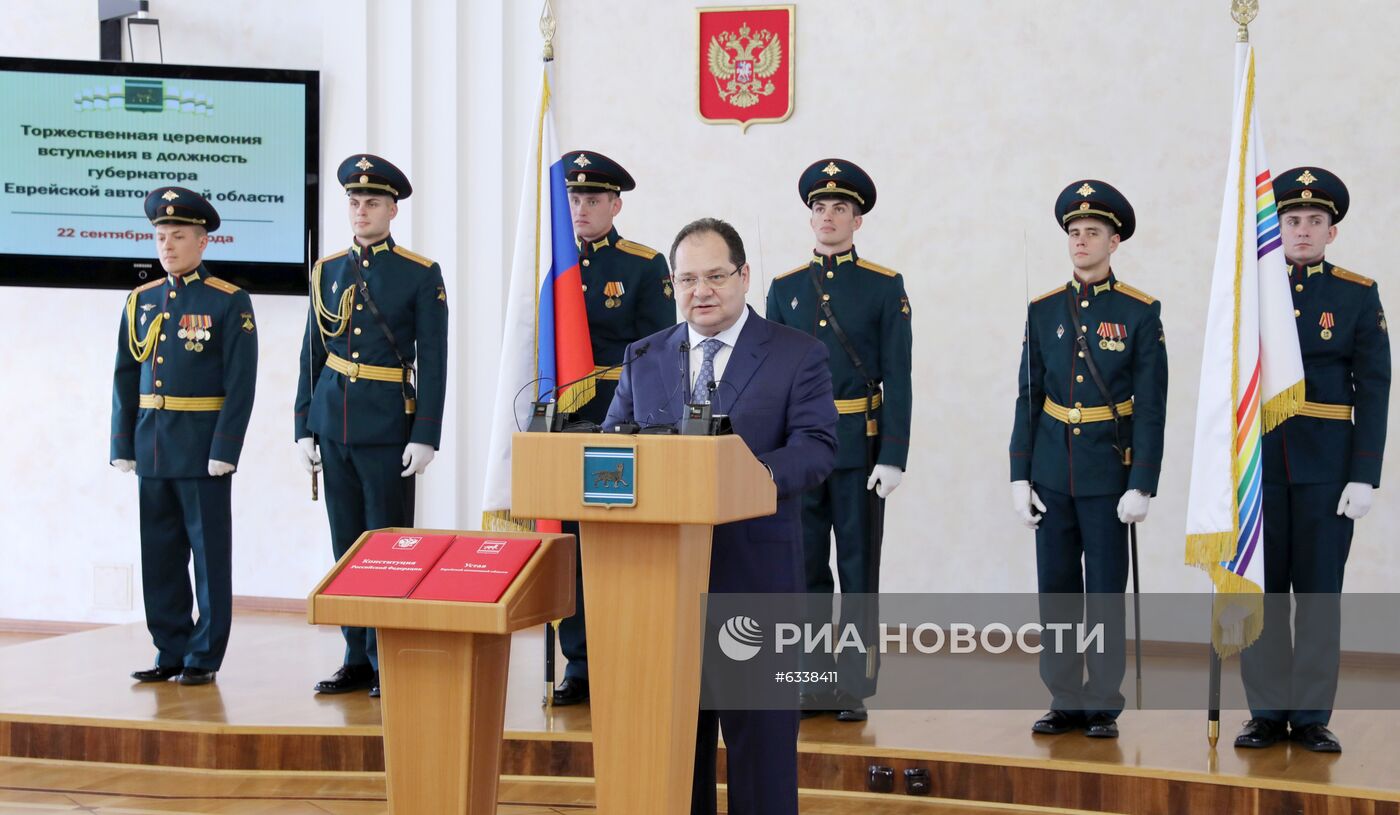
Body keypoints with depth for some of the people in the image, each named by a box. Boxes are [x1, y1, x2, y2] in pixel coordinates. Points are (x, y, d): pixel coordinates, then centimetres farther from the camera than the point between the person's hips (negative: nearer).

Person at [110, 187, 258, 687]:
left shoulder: (230, 303, -5)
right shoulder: (142, 301, 11)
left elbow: (241, 383, -9)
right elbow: (126, 377, 12)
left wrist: (225, 449, -15)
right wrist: (123, 444, 6)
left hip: (203, 448, -5)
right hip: (152, 447, 5)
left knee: (209, 552, 2)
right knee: (159, 553, 9)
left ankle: (204, 657, 9)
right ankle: (171, 653, 19)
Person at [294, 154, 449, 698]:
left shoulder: (421, 276, -3)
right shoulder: (328, 271, 10)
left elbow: (433, 362, -6)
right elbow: (312, 356, 13)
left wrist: (425, 437, -12)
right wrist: (304, 428, 8)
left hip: (388, 427, -5)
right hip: (333, 425, 5)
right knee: (347, 545, 8)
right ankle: (358, 659, 16)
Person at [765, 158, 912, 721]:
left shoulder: (885, 288, 0)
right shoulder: (785, 289, 9)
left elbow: (897, 379, -3)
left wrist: (893, 457, -10)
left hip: (860, 447, -3)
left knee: (858, 567, 3)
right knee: (805, 567, 6)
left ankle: (854, 686, 10)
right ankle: (811, 683, 14)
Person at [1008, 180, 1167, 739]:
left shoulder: (1140, 313, -3)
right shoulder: (1044, 311, 7)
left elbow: (1151, 407, -6)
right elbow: (1028, 398, 7)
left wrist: (1142, 485, -11)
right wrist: (1020, 477, 1)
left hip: (1108, 472, -3)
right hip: (1052, 473, 3)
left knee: (1106, 592, 2)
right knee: (1056, 589, 7)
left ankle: (1103, 706, 12)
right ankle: (1065, 702, 17)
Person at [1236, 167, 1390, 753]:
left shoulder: (1358, 296, 2)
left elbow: (1372, 390, -1)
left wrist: (1364, 476, -9)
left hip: (1327, 466, -1)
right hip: (1256, 463, 1)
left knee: (1319, 591, 2)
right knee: (1261, 590, 4)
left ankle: (1311, 715, 10)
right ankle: (1267, 712, 12)